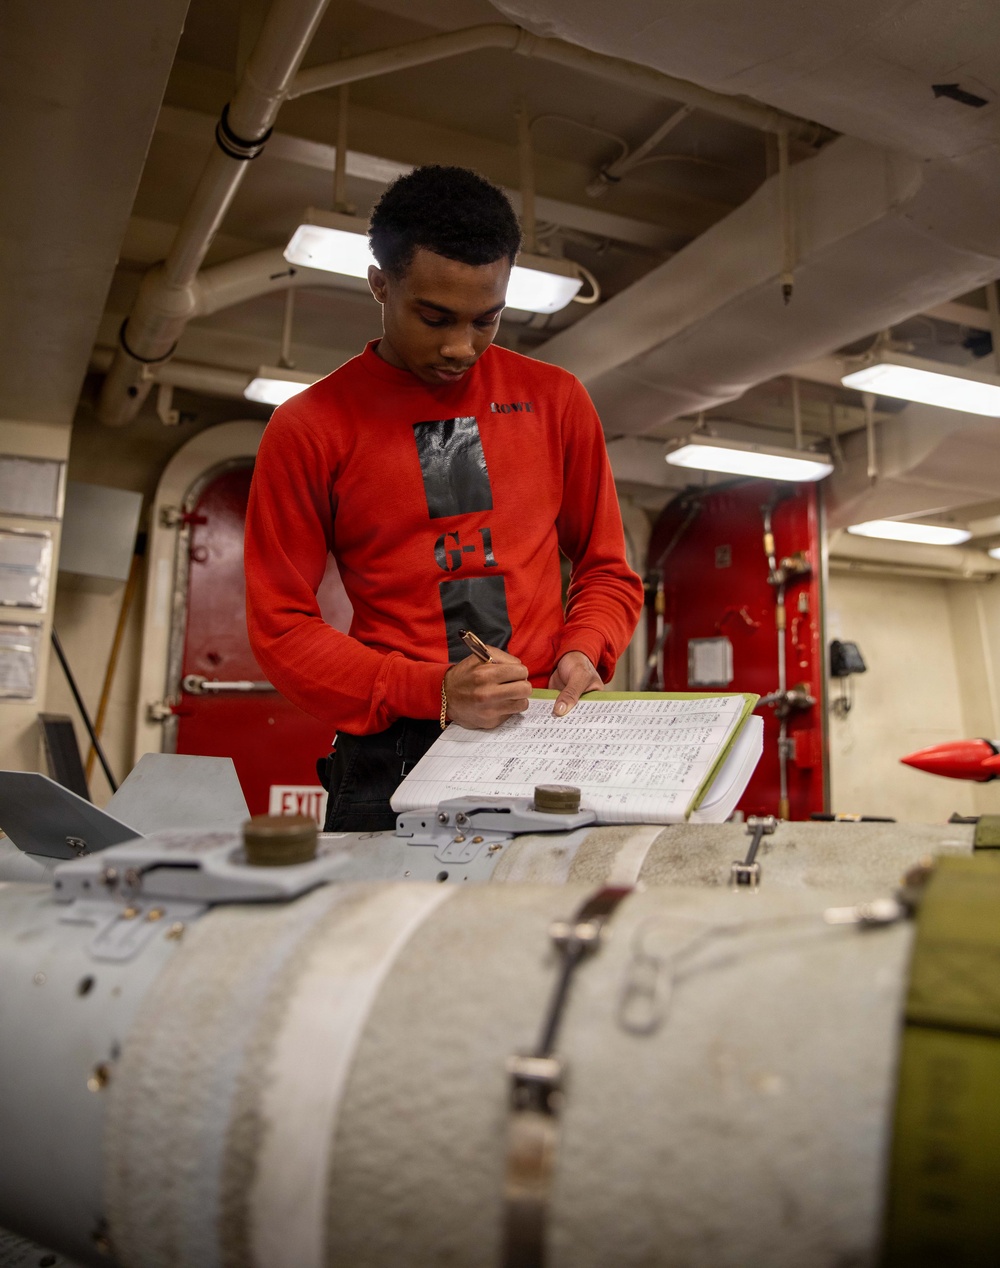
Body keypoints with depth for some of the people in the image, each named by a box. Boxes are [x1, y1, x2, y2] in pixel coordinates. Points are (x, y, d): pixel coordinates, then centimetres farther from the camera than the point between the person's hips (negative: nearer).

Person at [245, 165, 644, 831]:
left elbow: (606, 568, 17)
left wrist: (583, 651, -4)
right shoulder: (309, 428, 1)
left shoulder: (555, 400, 10)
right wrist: (433, 693, -13)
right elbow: (281, 626, -1)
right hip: (396, 758, -1)